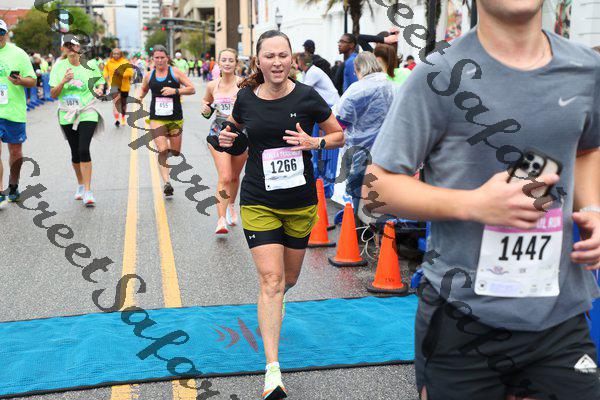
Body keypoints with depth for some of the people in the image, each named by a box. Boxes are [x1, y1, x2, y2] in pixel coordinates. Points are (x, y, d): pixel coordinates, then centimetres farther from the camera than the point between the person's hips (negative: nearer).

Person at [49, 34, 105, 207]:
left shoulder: (90, 65, -1)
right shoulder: (59, 67, 1)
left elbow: (100, 82, 14)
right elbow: (53, 95, -1)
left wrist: (100, 89, -9)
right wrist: (63, 82, -19)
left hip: (87, 113, -2)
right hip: (67, 115, 2)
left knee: (84, 150, -16)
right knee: (75, 152, 10)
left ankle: (87, 192, -13)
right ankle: (80, 185, 32)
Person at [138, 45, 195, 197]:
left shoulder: (175, 72, -2)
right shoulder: (149, 76, 7)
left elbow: (192, 89, -6)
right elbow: (143, 89, 28)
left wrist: (175, 91, -19)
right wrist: (139, 97, 7)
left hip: (175, 118, 0)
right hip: (157, 118, 1)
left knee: (176, 152, 8)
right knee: (162, 151, -14)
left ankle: (169, 147, 44)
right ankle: (166, 182, -16)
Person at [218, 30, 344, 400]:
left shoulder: (306, 97, -8)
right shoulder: (246, 99, -4)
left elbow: (339, 136, 3)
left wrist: (314, 142, -17)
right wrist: (228, 138, -5)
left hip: (301, 202, 1)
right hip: (258, 202, -1)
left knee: (289, 278, 16)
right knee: (272, 281, -11)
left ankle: (271, 311, 54)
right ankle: (273, 370, -8)